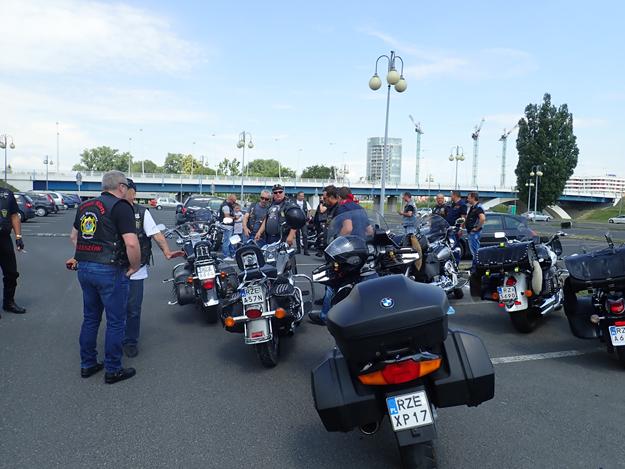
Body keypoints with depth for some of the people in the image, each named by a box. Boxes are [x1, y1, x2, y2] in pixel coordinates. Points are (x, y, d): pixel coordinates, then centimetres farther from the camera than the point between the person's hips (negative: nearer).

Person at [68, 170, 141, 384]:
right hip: (110, 270, -7)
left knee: (90, 318, 19)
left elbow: (74, 236, 24)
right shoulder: (121, 206, -12)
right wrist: (135, 266, -9)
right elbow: (132, 243, -22)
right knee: (115, 322, 5)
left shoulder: (84, 206, 12)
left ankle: (87, 365, 29)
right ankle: (112, 370, 14)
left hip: (84, 268, 8)